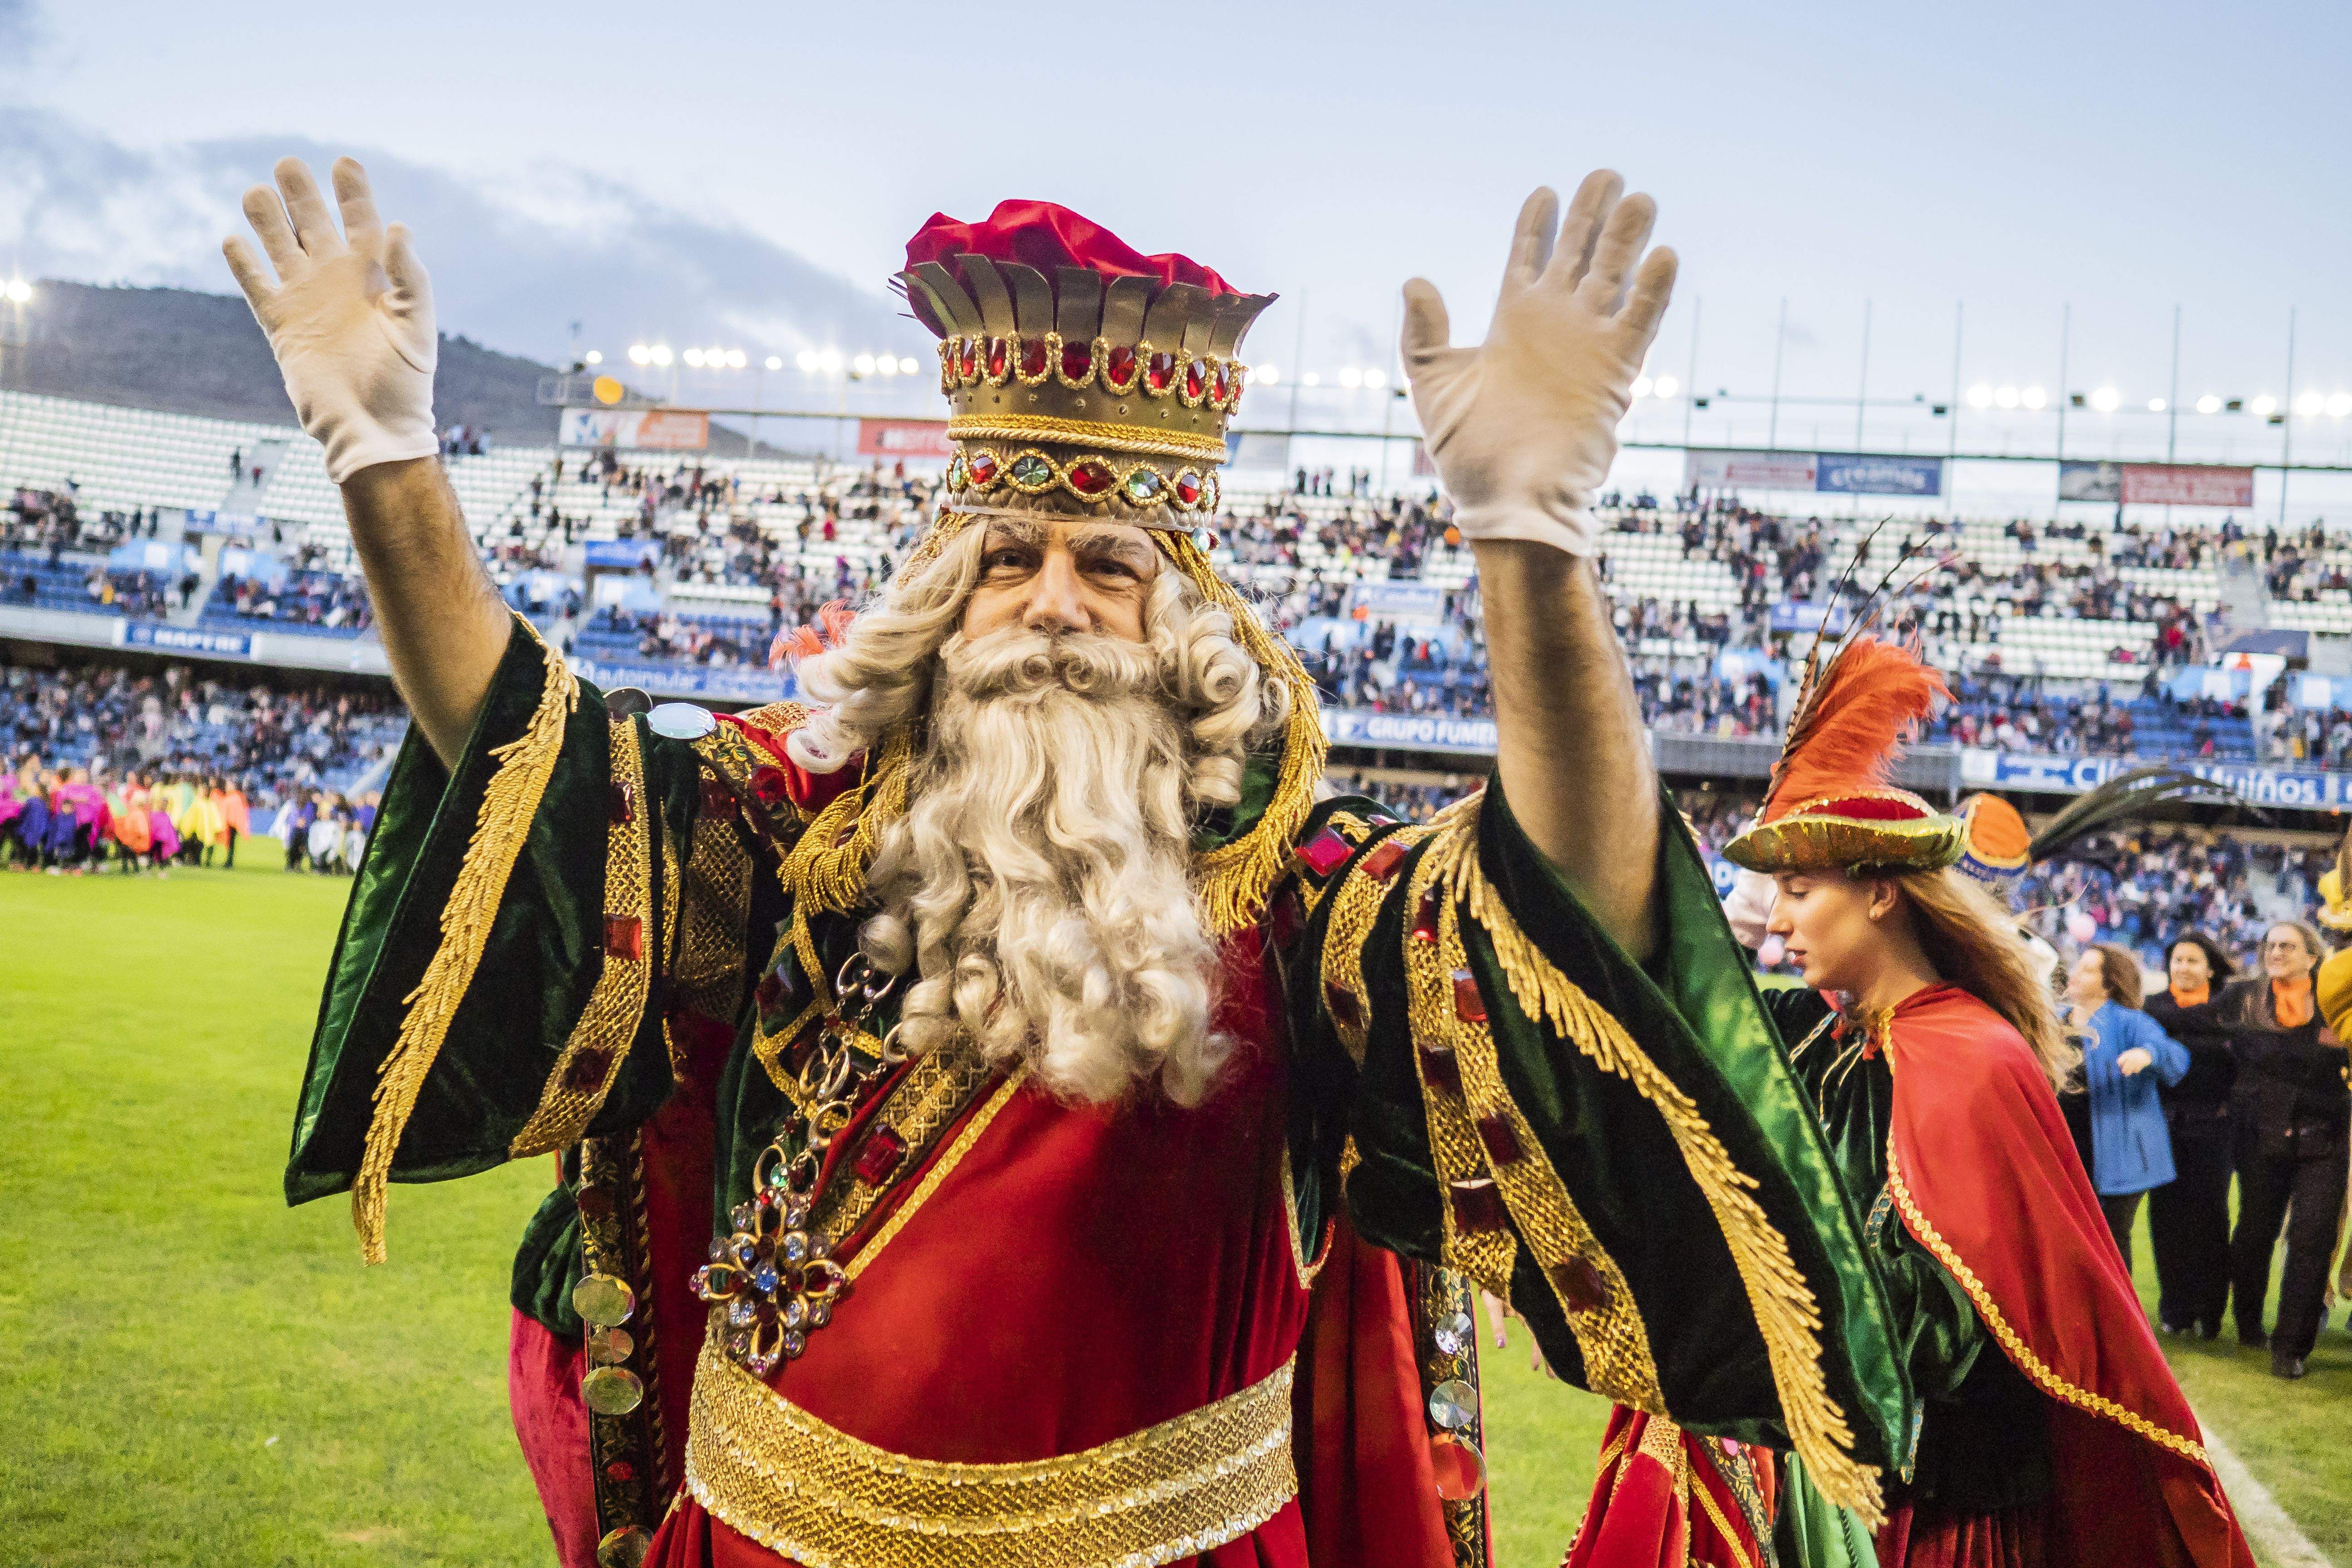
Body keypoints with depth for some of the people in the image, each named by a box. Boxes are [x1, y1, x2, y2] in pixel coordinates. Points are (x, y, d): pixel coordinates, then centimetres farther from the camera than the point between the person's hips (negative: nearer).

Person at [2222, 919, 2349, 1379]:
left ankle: (2291, 1346, -2)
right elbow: (2252, 1047, -3)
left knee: (2313, 1237, -8)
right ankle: (2249, 1323, 30)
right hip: (2262, 1134, 1)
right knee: (2256, 1232, 10)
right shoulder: (2243, 996, 7)